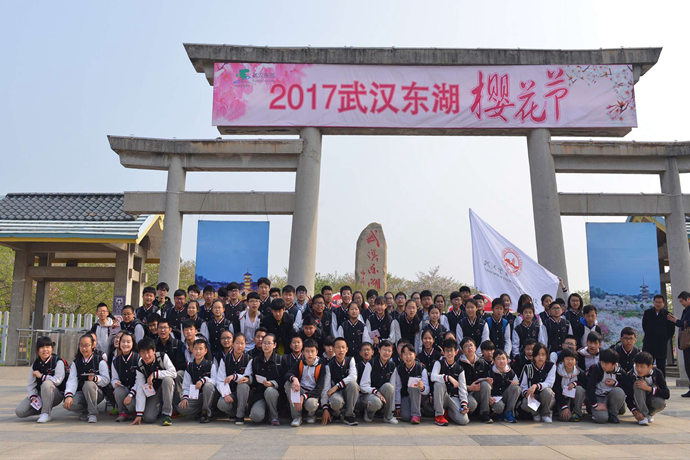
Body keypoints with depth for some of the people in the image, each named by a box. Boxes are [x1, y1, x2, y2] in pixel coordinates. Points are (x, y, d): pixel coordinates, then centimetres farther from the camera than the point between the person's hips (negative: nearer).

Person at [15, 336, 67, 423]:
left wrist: (41, 376, -13)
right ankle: (41, 409, 12)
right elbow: (30, 384, 4)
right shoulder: (35, 364, 6)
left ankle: (46, 413, -22)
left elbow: (57, 380, -23)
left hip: (56, 395, -5)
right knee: (19, 411, -15)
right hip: (39, 395, 5)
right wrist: (33, 397, -14)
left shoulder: (58, 362, -10)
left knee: (46, 383, -37)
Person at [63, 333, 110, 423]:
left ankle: (93, 413, -21)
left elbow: (106, 379, -6)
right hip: (81, 392, 3)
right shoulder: (76, 362, 11)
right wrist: (68, 395, -21)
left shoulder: (100, 360, -1)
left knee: (88, 384, -37)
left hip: (97, 392, -3)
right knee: (69, 404, -29)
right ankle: (86, 412, 3)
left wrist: (95, 378, -26)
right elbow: (72, 380, -4)